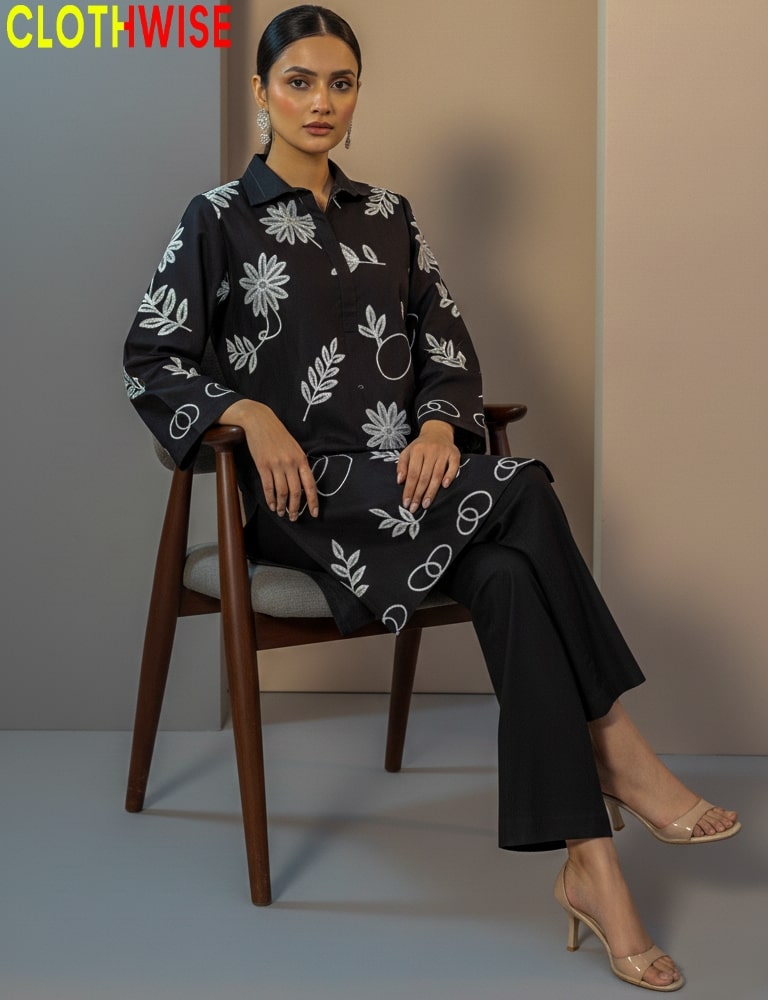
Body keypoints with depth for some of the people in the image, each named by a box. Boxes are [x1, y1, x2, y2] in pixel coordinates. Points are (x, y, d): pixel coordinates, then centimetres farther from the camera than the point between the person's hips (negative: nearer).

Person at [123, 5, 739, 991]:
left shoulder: (387, 217, 18)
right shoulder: (220, 219, 6)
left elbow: (447, 344, 14)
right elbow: (151, 360, 2)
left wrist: (439, 425, -8)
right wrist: (252, 413, -15)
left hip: (406, 473, 4)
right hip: (299, 491, -4)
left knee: (507, 574, -31)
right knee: (521, 493, -30)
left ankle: (588, 863, -33)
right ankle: (617, 751, -22)